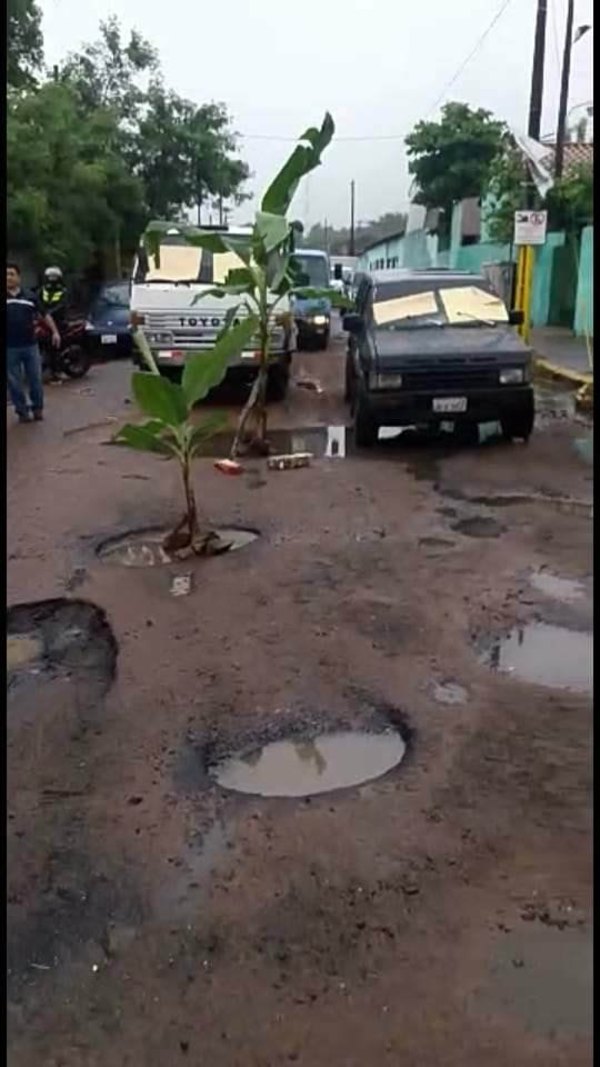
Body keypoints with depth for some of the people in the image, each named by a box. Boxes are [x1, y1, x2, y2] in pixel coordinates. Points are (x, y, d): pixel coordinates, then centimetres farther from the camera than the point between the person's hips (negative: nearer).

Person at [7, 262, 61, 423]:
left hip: (30, 345, 1)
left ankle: (37, 408, 21)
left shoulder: (30, 296, 5)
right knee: (14, 383, 5)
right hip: (10, 348, -1)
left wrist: (54, 331, -1)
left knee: (35, 379, 7)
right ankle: (22, 411, 16)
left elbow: (45, 315, 9)